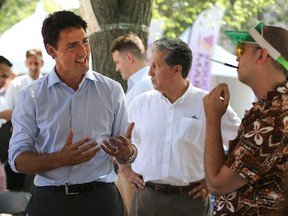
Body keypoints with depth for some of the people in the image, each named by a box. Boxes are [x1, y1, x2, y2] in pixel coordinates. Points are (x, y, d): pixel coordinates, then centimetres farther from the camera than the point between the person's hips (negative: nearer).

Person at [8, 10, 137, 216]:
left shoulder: (112, 90, 3)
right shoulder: (31, 97, 0)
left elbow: (129, 154, 5)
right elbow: (17, 159, -3)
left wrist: (127, 152, -19)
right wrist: (61, 159, -19)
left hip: (101, 198, 1)